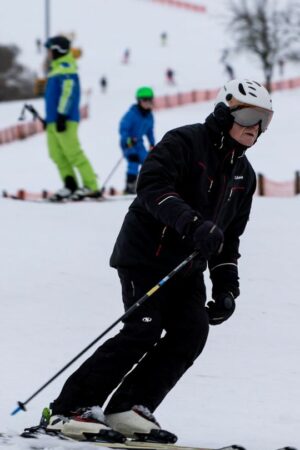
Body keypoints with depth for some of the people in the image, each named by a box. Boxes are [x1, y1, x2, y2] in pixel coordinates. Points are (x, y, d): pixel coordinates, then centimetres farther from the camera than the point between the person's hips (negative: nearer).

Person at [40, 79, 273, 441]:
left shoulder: (243, 174, 14)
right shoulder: (184, 142, -10)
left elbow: (230, 236, 21)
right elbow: (152, 186, -25)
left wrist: (226, 287, 10)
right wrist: (192, 223, -37)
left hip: (186, 268, 8)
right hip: (146, 253, -8)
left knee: (192, 331, -11)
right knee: (144, 330, -19)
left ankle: (128, 408, -8)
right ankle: (71, 408, -15)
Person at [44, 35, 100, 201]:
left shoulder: (66, 69, -11)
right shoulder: (56, 69, 21)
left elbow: (68, 93, -20)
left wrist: (62, 115, -25)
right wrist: (49, 117, 26)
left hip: (64, 120, -10)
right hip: (53, 121, 10)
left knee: (73, 153, -12)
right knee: (57, 155, 6)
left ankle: (91, 187, -12)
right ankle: (70, 186, 7)